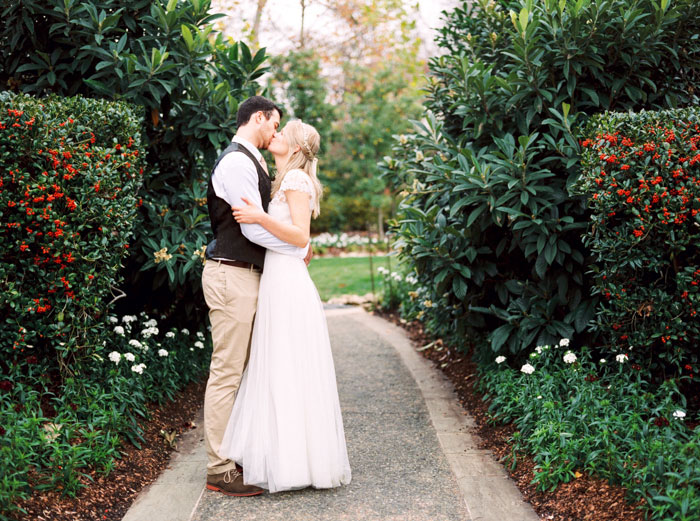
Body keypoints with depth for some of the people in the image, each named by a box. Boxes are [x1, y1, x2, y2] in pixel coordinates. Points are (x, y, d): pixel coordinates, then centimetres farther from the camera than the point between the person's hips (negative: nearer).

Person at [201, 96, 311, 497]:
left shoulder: (250, 162, 18)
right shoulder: (237, 162, -14)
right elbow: (255, 228, -17)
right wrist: (300, 250, -5)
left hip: (246, 275, 10)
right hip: (232, 276, -10)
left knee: (240, 370, 14)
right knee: (227, 372, -5)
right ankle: (220, 470, 1)